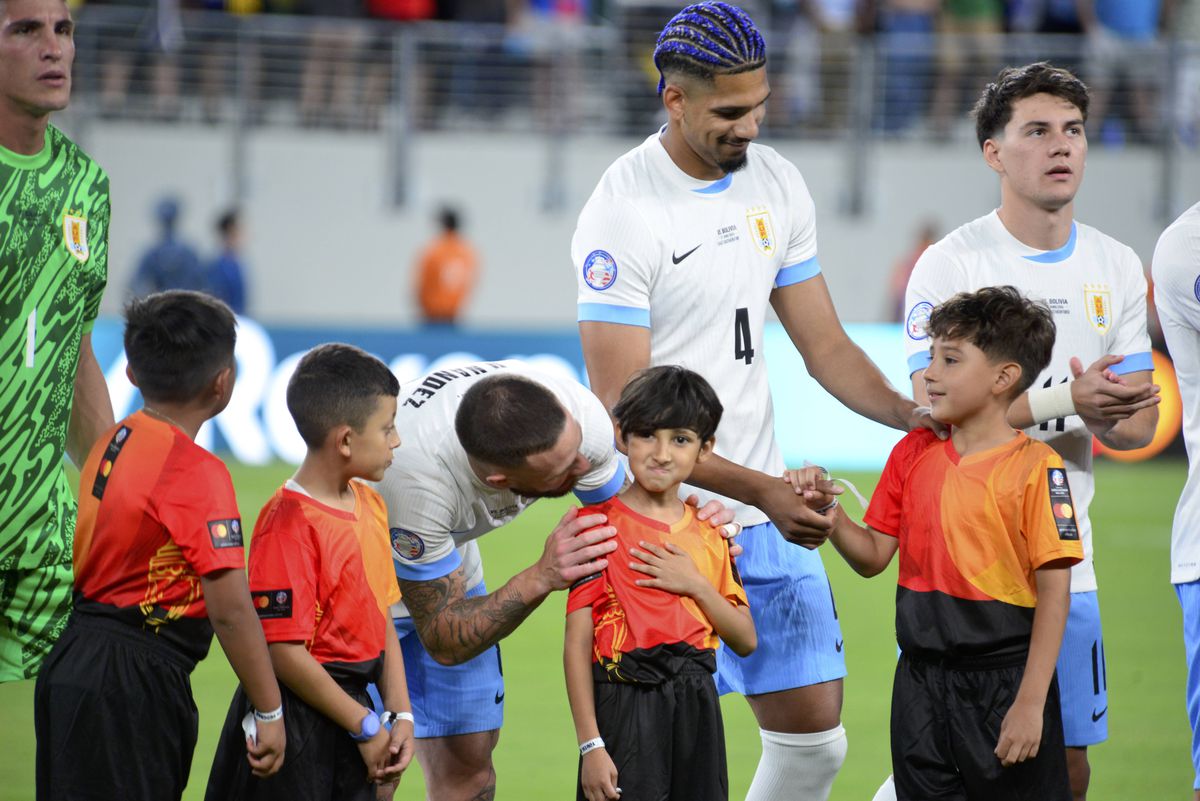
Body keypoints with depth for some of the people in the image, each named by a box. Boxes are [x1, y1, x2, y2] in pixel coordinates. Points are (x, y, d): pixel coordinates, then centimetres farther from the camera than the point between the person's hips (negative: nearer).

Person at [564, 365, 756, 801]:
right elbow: (577, 643, -7)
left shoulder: (710, 532, 12)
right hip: (625, 705, -5)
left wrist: (695, 585, -7)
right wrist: (590, 745, -13)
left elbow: (745, 641, 10)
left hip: (696, 709, 5)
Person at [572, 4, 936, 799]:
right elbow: (625, 412, -18)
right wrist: (760, 490, -24)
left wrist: (907, 413, -7)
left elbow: (825, 345, 12)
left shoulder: (778, 184, 6)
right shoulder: (623, 212, -15)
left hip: (769, 515, 7)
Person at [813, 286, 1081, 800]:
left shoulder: (1034, 466, -10)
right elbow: (874, 557, 13)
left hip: (1003, 678, -5)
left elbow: (1053, 591, -12)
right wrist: (828, 515, -7)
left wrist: (1031, 702, -16)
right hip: (922, 677, 5)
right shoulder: (913, 454, 8)